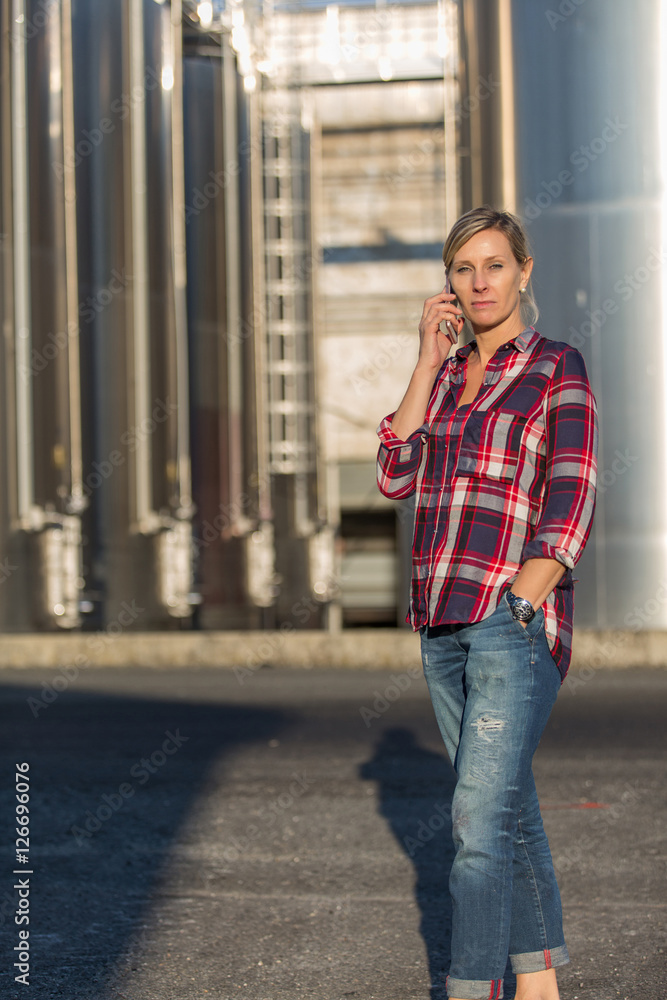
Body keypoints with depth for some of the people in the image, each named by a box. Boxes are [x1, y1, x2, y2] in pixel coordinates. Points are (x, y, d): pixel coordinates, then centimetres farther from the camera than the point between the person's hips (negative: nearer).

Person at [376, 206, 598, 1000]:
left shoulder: (558, 369, -2)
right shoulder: (445, 376, 16)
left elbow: (570, 505, -8)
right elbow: (395, 478, 3)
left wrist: (521, 608, -17)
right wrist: (428, 359, 2)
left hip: (516, 617, -7)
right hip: (442, 624, 7)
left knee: (480, 821, -12)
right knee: (510, 812, 13)